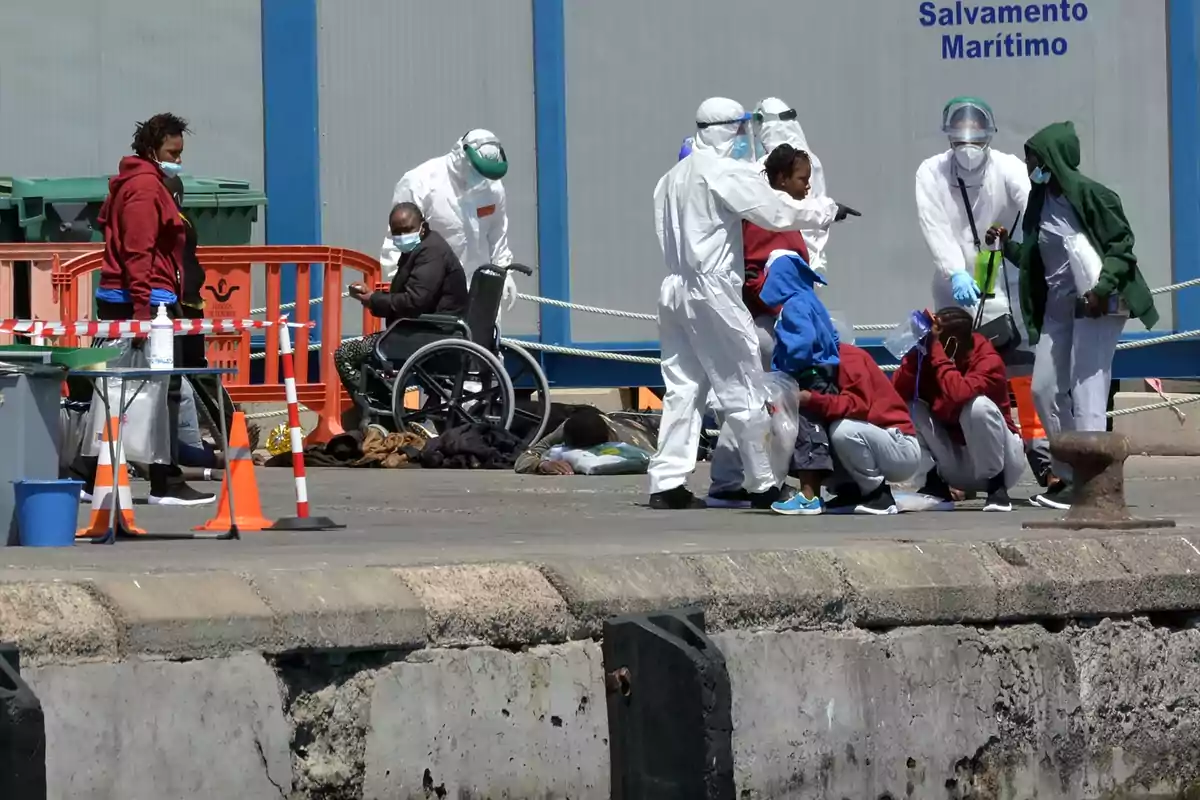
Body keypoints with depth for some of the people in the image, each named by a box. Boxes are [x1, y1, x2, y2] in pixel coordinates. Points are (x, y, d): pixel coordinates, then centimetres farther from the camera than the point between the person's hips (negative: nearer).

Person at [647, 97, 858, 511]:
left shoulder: (673, 177, 16)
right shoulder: (727, 173, -10)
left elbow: (664, 229, 13)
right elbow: (776, 211, -10)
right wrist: (825, 215, 1)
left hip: (675, 287, 8)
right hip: (714, 290, -8)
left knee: (683, 388, 7)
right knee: (742, 390, 0)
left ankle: (666, 484, 1)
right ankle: (763, 485, 5)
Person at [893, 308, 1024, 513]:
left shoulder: (988, 361, -21)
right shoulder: (927, 355, -7)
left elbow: (959, 394, -41)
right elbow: (897, 394, -20)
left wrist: (937, 352, -32)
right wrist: (916, 351, -25)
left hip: (999, 460, -5)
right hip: (956, 464, 5)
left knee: (977, 405, -32)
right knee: (912, 408, -13)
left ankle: (997, 488, -17)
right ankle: (936, 484, -5)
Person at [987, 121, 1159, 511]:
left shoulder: (1088, 194, -13)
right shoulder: (1041, 201, 11)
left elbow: (1122, 244, -14)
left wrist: (1102, 289, -23)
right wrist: (1007, 246, 4)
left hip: (1094, 304, -9)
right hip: (1057, 304, 9)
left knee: (1086, 392, -11)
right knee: (1045, 391, 8)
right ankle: (1070, 474, 17)